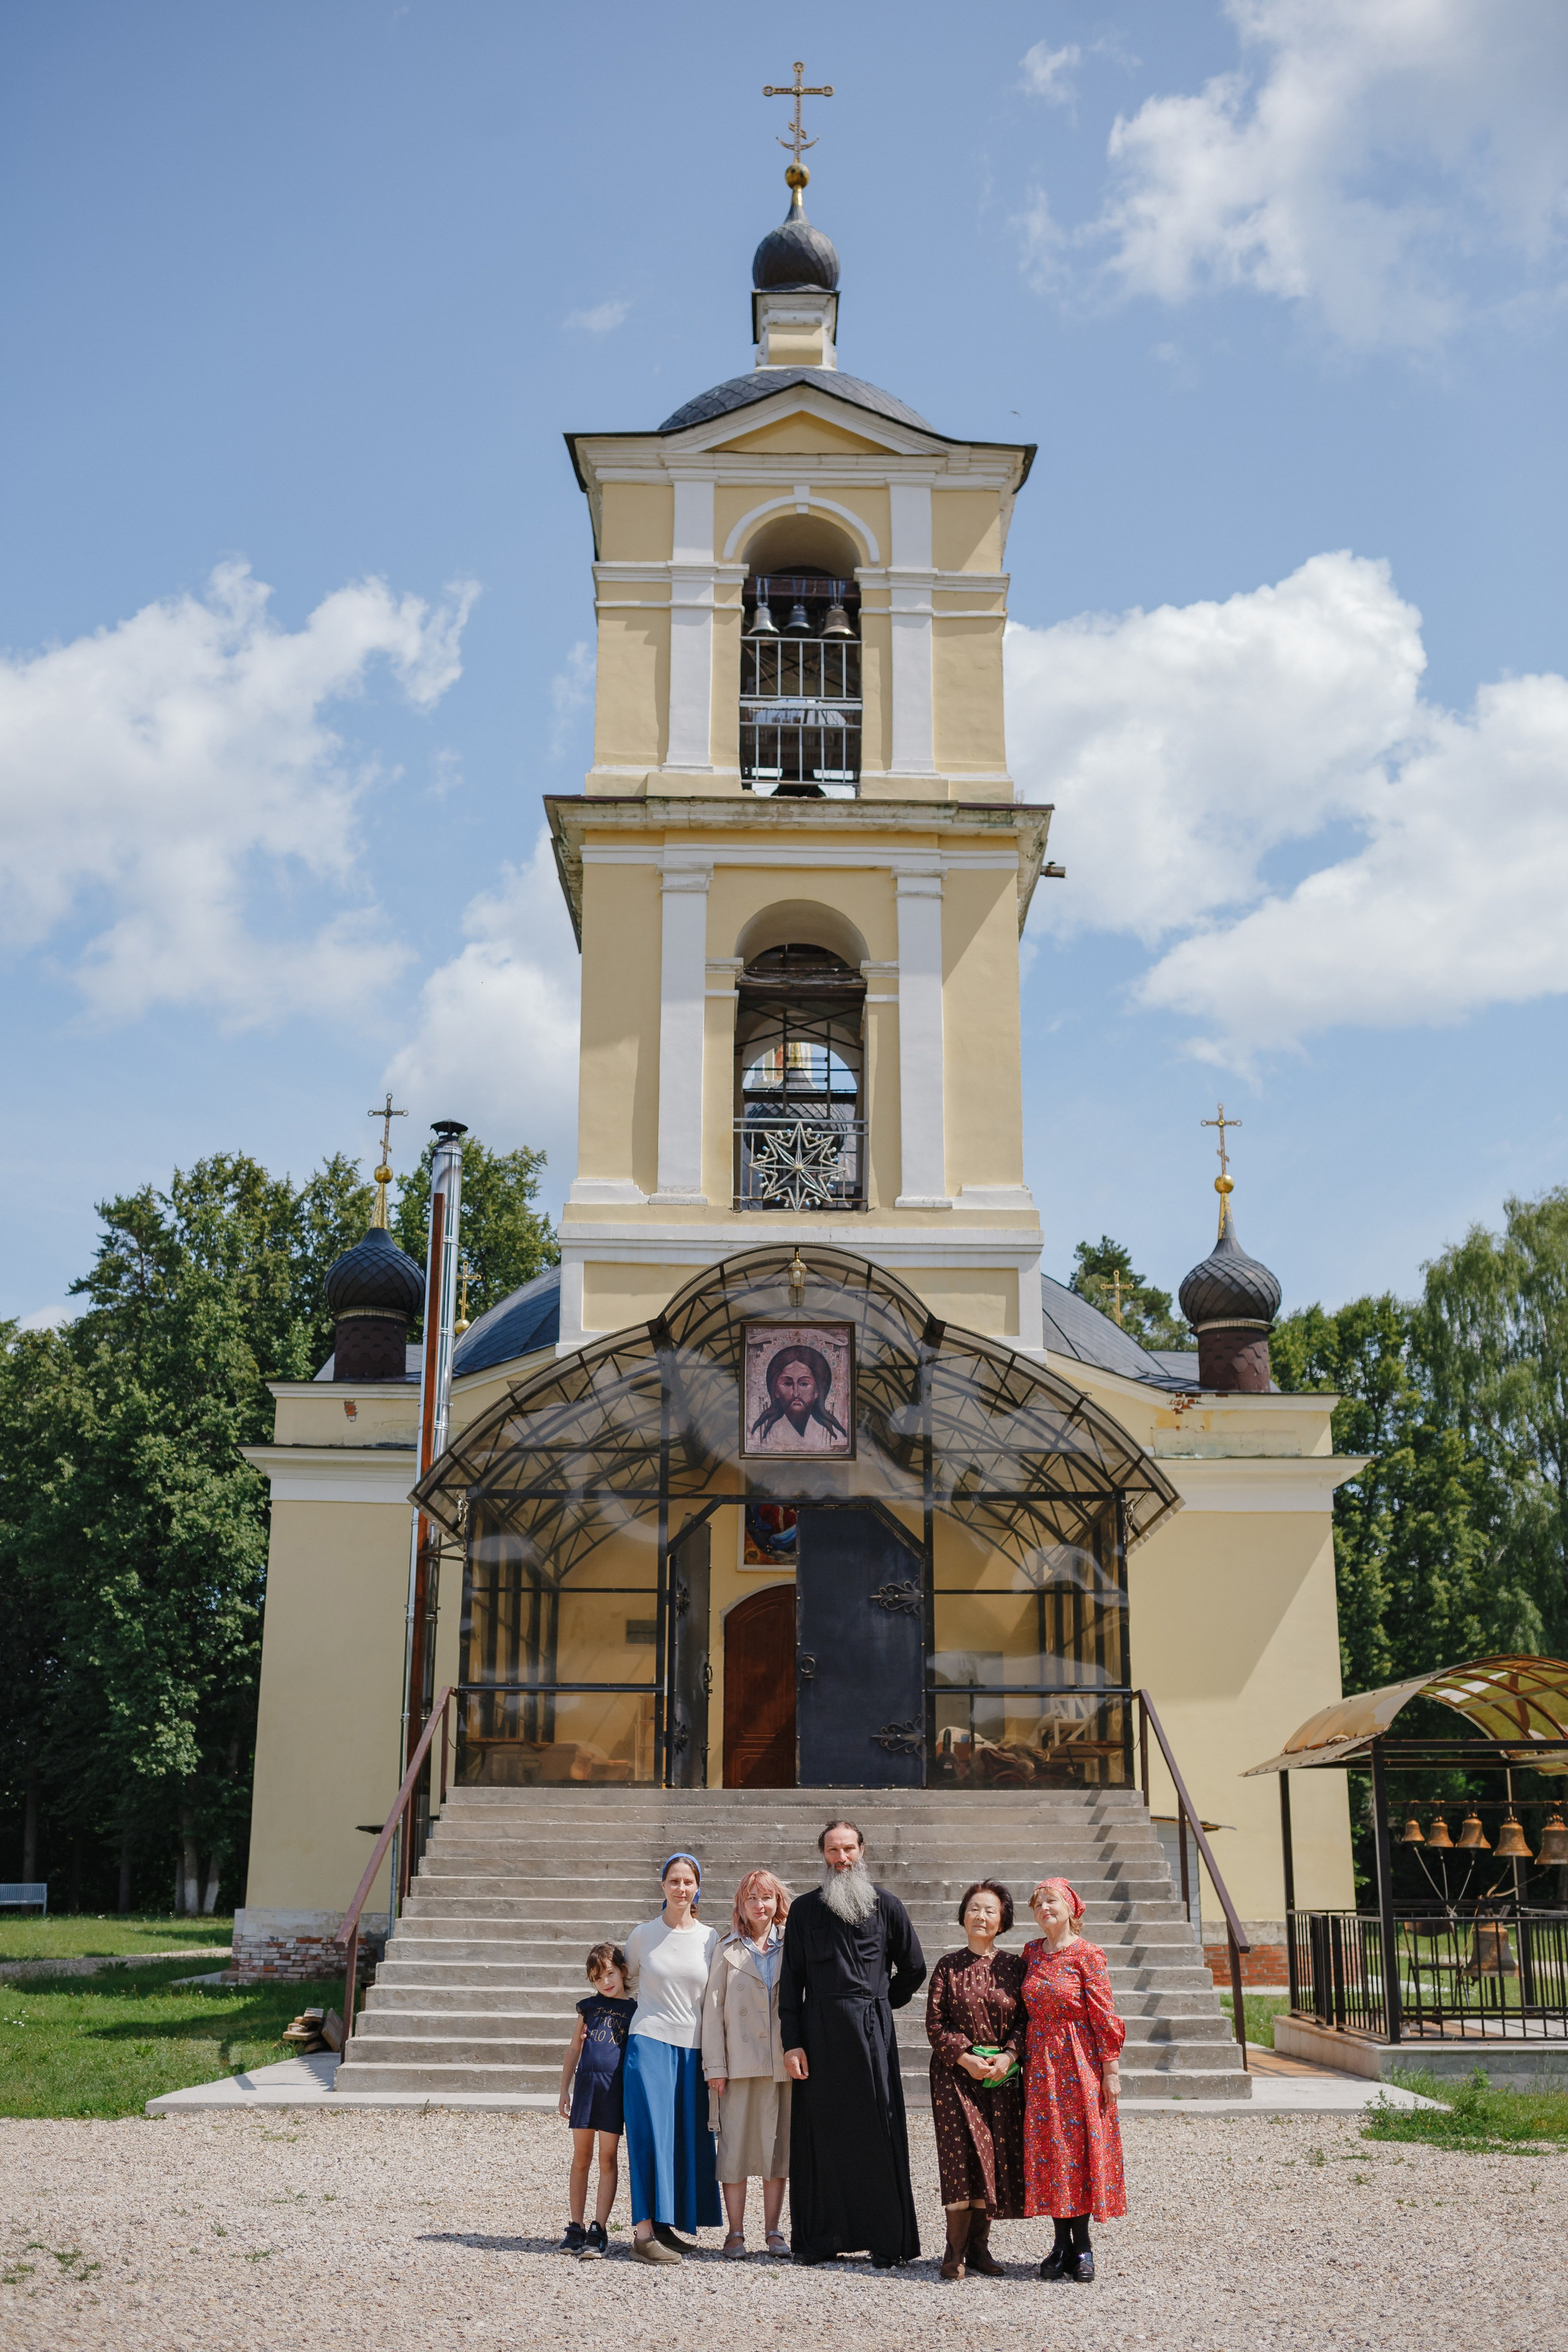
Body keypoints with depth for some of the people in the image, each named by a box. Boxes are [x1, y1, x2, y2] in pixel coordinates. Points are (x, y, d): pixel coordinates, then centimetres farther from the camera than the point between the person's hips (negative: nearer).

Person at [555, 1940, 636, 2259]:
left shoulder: (634, 2011, 5)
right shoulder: (589, 2006, 10)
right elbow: (575, 2048, 16)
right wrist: (565, 2088, 12)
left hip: (616, 2087, -2)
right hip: (586, 2082, 2)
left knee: (608, 2158, -1)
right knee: (581, 2157, 6)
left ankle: (598, 2232, 2)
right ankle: (575, 2228, 13)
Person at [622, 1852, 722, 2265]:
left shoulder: (709, 1939, 5)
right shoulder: (643, 1935, 1)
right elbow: (625, 1978, 18)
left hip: (692, 2048, 3)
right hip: (650, 2042, -3)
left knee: (687, 2137, 4)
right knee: (651, 2133, -10)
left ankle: (664, 2225, 14)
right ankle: (643, 2232, -9)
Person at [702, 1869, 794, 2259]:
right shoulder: (729, 1951, 5)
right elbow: (713, 2010, 2)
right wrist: (715, 2066, -5)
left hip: (783, 2063, 1)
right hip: (740, 2062, -1)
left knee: (778, 2146, 5)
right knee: (736, 2147, -1)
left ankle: (772, 2230, 15)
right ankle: (736, 2233, 8)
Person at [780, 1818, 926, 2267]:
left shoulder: (885, 1905, 4)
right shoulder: (804, 1909, 5)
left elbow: (914, 1969, 12)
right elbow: (791, 1979, 3)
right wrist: (791, 2042, -5)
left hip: (872, 2032, -1)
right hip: (819, 2033, 1)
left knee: (877, 2133, -1)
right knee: (821, 2133, 4)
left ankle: (886, 2240, 6)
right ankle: (820, 2237, 12)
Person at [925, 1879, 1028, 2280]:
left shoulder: (1014, 1965, 5)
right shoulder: (948, 1966, 2)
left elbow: (1027, 2019, 4)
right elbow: (935, 2024, 0)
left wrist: (1009, 2056, -11)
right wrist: (965, 2059, -12)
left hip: (1003, 2074, 2)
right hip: (956, 2072, -2)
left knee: (997, 2155, 1)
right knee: (962, 2153, -9)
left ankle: (979, 2245, 12)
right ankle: (956, 2250, -2)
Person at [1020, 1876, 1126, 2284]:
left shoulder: (1088, 1955, -8)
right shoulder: (1031, 1952, 7)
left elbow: (1103, 2016, -8)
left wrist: (1110, 2069, -9)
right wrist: (1019, 2056, 10)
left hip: (1079, 2061, -5)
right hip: (1040, 2062, 5)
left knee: (1081, 2145, -2)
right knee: (1047, 2147, 5)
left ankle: (1082, 2244, 6)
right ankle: (1062, 2241, 13)